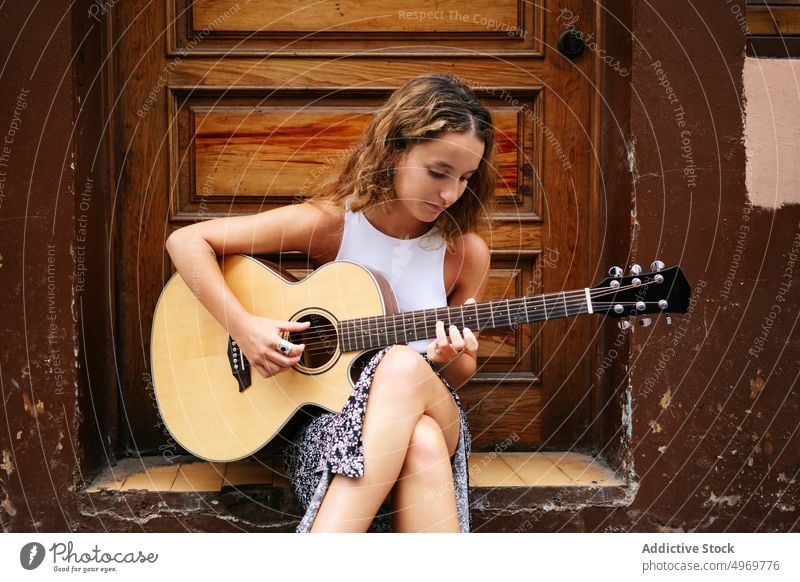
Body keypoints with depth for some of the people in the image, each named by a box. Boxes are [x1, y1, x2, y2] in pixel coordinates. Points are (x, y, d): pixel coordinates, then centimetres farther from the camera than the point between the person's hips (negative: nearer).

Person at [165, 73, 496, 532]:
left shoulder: (466, 252, -2)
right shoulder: (329, 222, -7)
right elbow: (186, 241, -6)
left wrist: (450, 359, -13)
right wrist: (243, 326, -18)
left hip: (428, 413, 2)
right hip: (325, 413, -2)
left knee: (405, 365, -36)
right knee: (421, 446, -37)